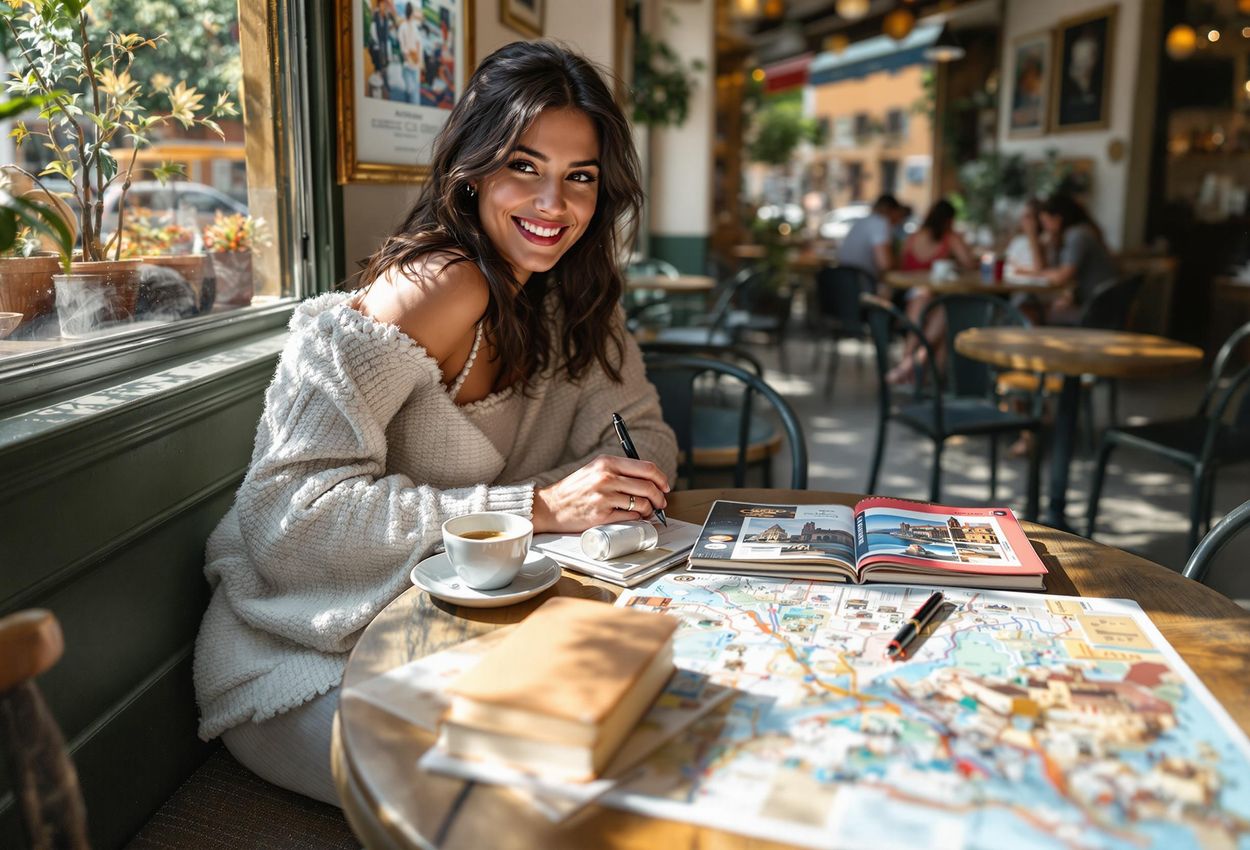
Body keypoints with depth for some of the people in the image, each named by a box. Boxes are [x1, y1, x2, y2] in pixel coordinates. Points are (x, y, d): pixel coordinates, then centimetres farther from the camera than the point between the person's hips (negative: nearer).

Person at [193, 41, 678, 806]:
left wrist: (609, 485, -18)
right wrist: (538, 507, -28)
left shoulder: (572, 297, 2)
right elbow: (288, 516, -27)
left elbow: (646, 436, 6)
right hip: (310, 657, -6)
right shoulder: (439, 286, -22)